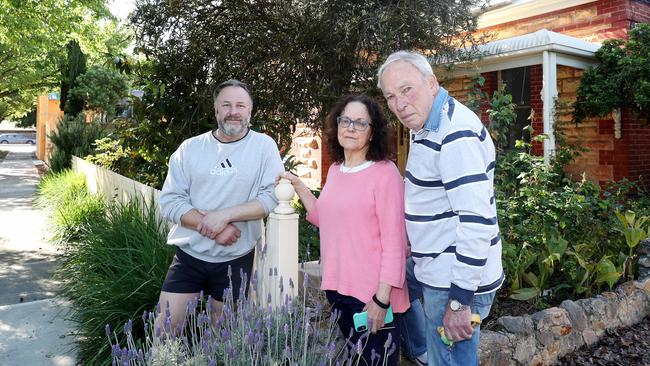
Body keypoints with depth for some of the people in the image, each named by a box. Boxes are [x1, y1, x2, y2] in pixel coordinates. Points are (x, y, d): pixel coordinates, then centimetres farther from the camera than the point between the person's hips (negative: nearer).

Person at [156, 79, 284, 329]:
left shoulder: (264, 145, -3)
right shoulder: (190, 148, 1)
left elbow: (273, 196, -12)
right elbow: (169, 200, -4)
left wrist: (225, 215, -21)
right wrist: (209, 227, -17)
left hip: (236, 260, -1)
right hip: (189, 255, 1)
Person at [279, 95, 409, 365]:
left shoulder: (385, 172, -13)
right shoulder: (335, 170, 7)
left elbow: (393, 240, -16)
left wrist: (382, 298, -18)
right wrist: (298, 186, 9)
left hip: (372, 292, -6)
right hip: (336, 286, 7)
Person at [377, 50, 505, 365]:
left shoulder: (456, 134, -22)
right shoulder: (428, 127, 10)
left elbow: (476, 221, -27)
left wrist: (460, 300, -24)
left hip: (456, 282, -9)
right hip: (438, 272, 9)